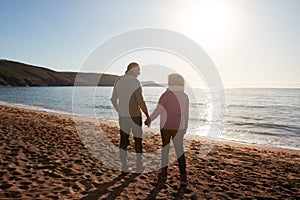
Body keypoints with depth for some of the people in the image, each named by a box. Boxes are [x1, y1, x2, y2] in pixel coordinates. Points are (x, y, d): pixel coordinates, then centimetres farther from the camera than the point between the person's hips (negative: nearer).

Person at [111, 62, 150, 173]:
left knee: (124, 141, 11)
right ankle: (139, 165, 23)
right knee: (138, 139, 11)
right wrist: (148, 115, -10)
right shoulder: (135, 81, -15)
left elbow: (113, 99, 9)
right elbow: (140, 100, -21)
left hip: (123, 115, 5)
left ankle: (124, 166, 18)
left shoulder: (118, 80, 5)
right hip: (134, 115, -5)